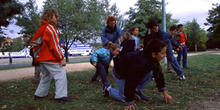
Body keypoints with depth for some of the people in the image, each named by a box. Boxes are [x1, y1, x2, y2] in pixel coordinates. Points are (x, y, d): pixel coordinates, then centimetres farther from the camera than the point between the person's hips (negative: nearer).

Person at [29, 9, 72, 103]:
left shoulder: (42, 28, 15)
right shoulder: (50, 28, -13)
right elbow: (54, 46, -18)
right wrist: (61, 58, -16)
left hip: (41, 57, 10)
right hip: (49, 58, -10)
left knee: (47, 75, 22)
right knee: (61, 74, -6)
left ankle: (39, 94, 30)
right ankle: (60, 96, -8)